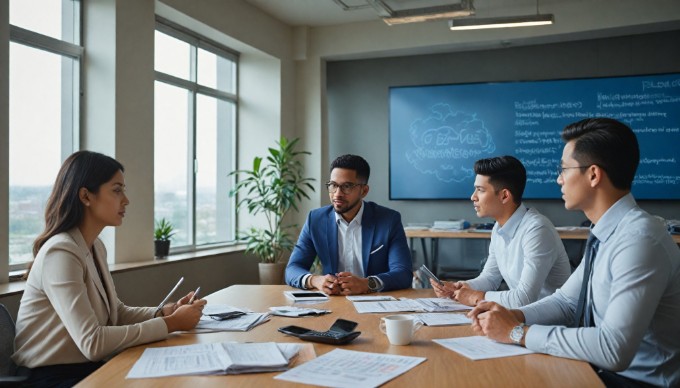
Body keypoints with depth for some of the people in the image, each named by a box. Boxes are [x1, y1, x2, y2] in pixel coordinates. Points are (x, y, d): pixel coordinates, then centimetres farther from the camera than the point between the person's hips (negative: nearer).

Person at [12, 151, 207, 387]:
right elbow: (92, 343, -26)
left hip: (86, 368, 8)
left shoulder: (95, 247, 7)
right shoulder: (61, 253, -20)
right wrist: (170, 324, -21)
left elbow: (117, 314, 11)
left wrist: (167, 312, -6)